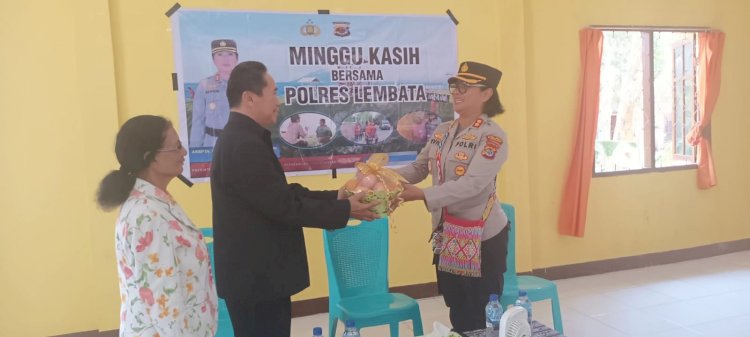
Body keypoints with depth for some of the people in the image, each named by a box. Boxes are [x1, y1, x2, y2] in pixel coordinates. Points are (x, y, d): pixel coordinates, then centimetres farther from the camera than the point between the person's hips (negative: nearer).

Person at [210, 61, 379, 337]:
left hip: (256, 272, 10)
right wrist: (344, 210, -13)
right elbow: (284, 206, -24)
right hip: (257, 278, -10)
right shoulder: (244, 145, -24)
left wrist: (335, 197, 5)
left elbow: (283, 193, 11)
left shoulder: (240, 138, 10)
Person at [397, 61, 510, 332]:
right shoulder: (442, 132, 7)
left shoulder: (492, 136, -15)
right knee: (456, 312, 18)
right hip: (446, 234, 7)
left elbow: (471, 184, -26)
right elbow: (418, 168, 8)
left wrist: (421, 194, -34)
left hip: (483, 237, -6)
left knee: (481, 315, 6)